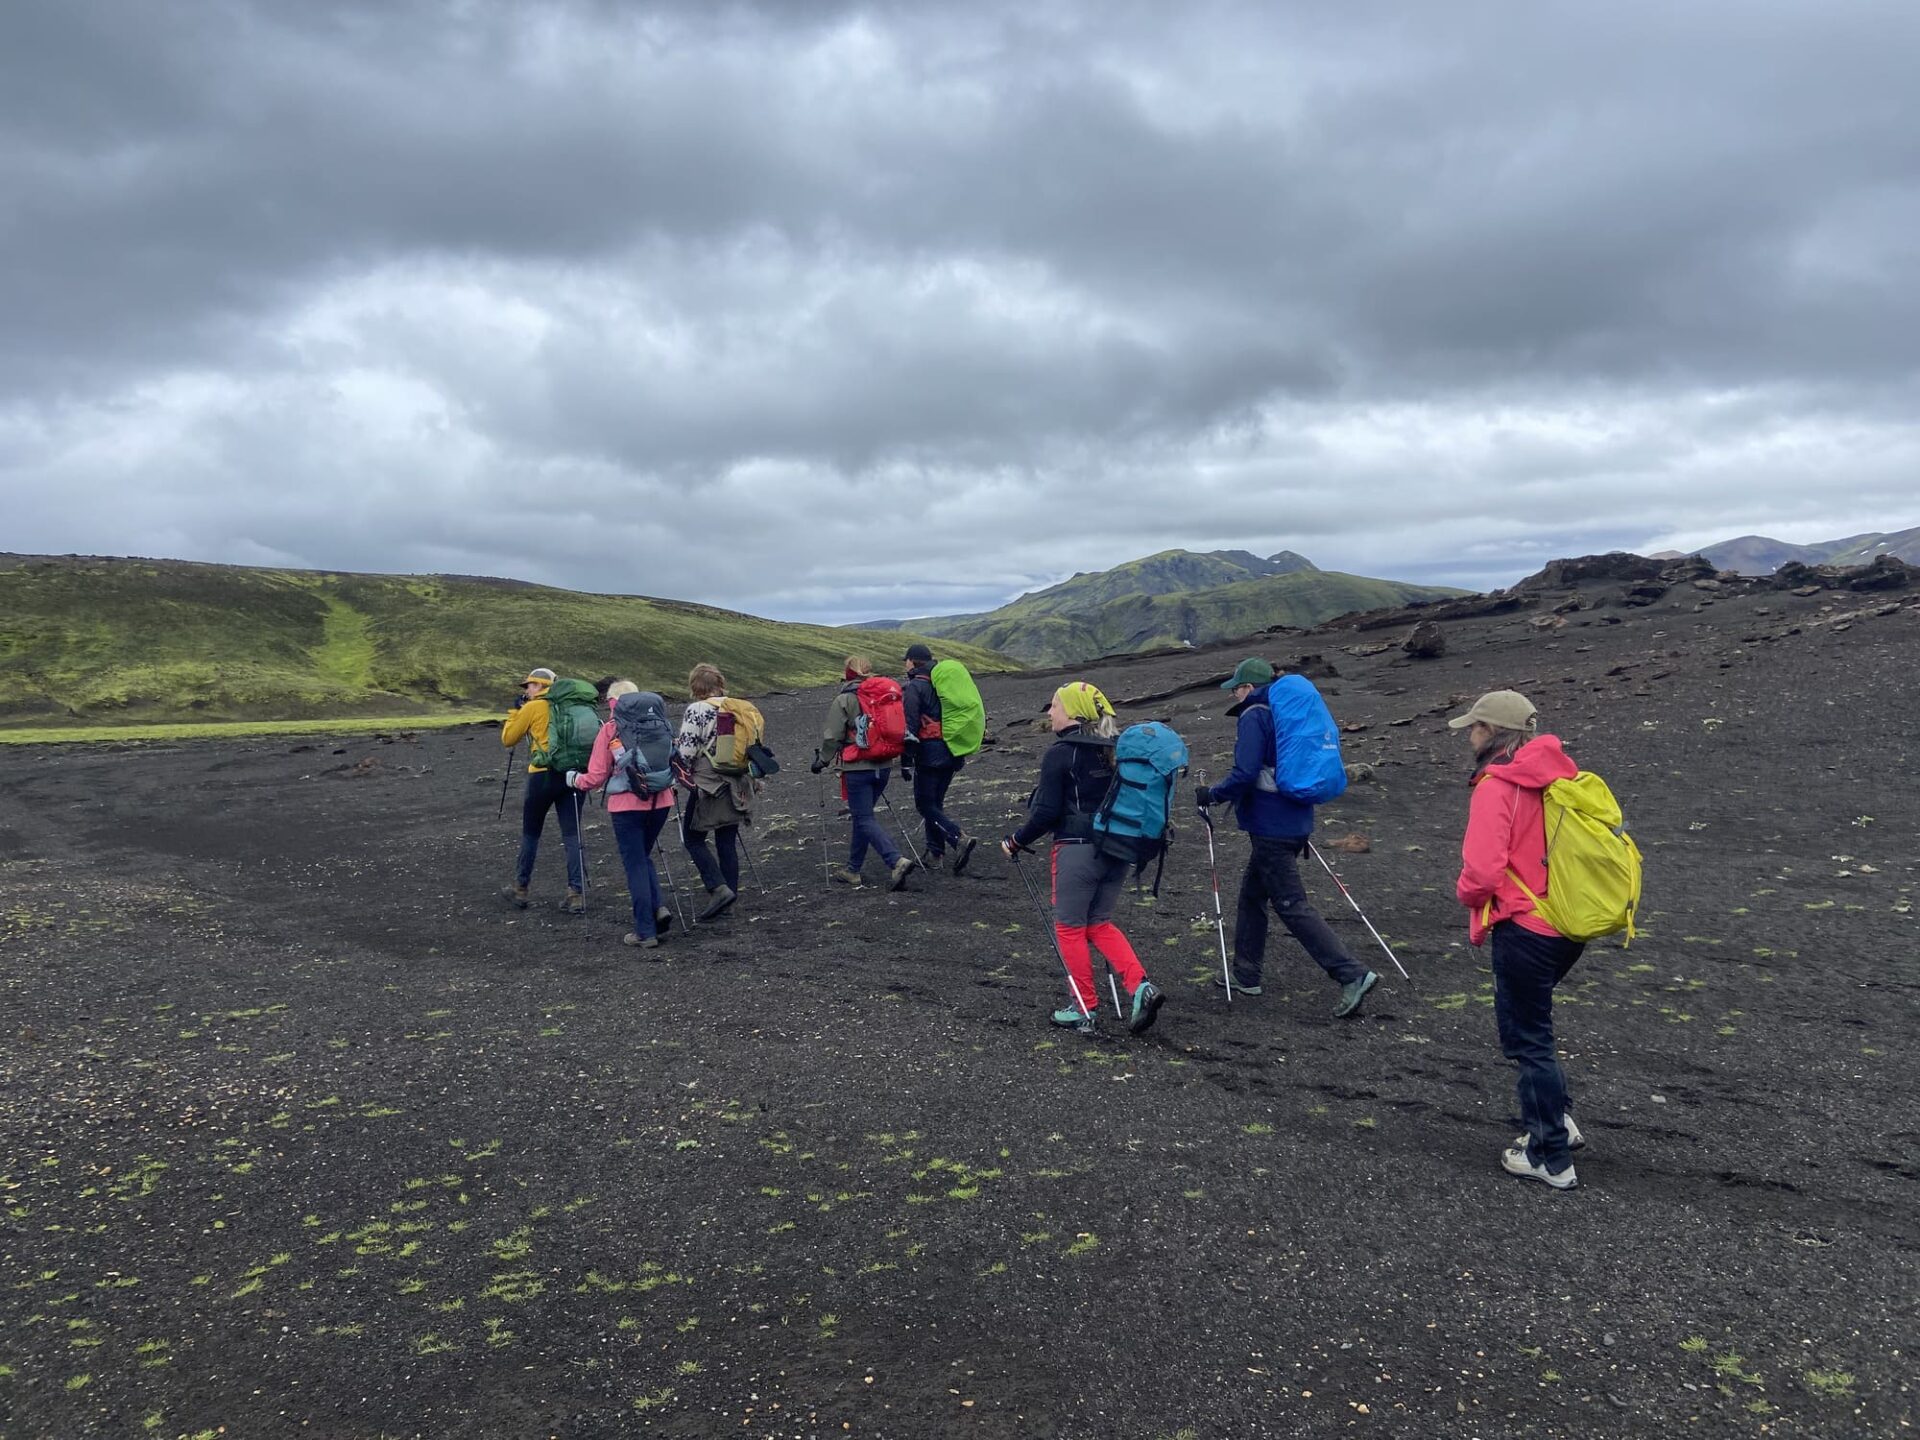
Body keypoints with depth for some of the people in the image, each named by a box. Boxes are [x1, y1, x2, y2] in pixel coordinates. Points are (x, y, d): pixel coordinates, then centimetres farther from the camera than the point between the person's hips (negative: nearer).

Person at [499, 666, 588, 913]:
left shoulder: (532, 708, 1)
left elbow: (508, 739, 10)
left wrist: (515, 711, 19)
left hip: (544, 775, -3)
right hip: (572, 774, 3)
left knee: (530, 834, 13)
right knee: (572, 835, 4)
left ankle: (520, 889, 23)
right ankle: (577, 893, -3)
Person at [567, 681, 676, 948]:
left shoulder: (610, 730, -4)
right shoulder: (659, 725, 5)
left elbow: (596, 776, -2)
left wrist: (575, 779, 17)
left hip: (627, 806, -4)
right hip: (660, 802, 4)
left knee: (635, 865, 5)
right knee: (643, 856, 23)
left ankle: (645, 932, 8)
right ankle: (659, 907, 5)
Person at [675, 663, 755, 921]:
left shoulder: (696, 711, -12)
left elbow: (686, 752, -15)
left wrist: (682, 778, 4)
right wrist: (750, 780, 22)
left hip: (706, 787, -6)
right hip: (736, 788, 6)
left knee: (693, 839, 6)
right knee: (728, 843, 12)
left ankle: (719, 888, -8)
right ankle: (729, 896, 16)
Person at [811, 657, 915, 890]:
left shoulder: (844, 700, -8)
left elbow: (832, 737, -9)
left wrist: (822, 760, 6)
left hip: (857, 768, -6)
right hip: (883, 766, 6)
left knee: (865, 819, -4)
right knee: (863, 816, 17)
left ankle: (897, 861, -21)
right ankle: (853, 870, 24)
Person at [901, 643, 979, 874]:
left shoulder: (915, 687, -8)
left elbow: (909, 727, -14)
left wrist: (906, 760, -12)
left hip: (929, 753, -8)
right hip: (952, 752, 8)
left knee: (925, 804, -3)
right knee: (935, 802, 16)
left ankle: (959, 839, -20)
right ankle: (935, 854, 16)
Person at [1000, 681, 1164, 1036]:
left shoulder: (1060, 753, -12)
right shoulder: (1114, 750, 8)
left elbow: (1047, 812, -13)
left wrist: (1016, 842, -1)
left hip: (1078, 849, -7)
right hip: (1119, 849, 7)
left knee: (1070, 927, 9)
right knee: (1100, 923, 19)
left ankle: (1085, 1007, 15)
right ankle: (1140, 986, 3)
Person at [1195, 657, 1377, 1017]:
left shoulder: (1253, 717, -13)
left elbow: (1245, 775, -22)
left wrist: (1211, 795, -7)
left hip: (1271, 828, -10)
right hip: (1296, 822, 10)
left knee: (1292, 905, -7)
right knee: (1252, 894, 20)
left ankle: (1352, 975, -10)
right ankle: (1246, 974, 28)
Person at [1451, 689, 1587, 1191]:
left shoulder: (1496, 788, -18)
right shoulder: (1559, 771, 5)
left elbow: (1483, 869, -25)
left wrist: (1467, 894, -3)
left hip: (1524, 929, -8)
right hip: (1570, 926, 8)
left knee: (1527, 1036, 6)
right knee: (1528, 1022, 26)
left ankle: (1552, 1158, 17)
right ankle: (1558, 1120, 28)